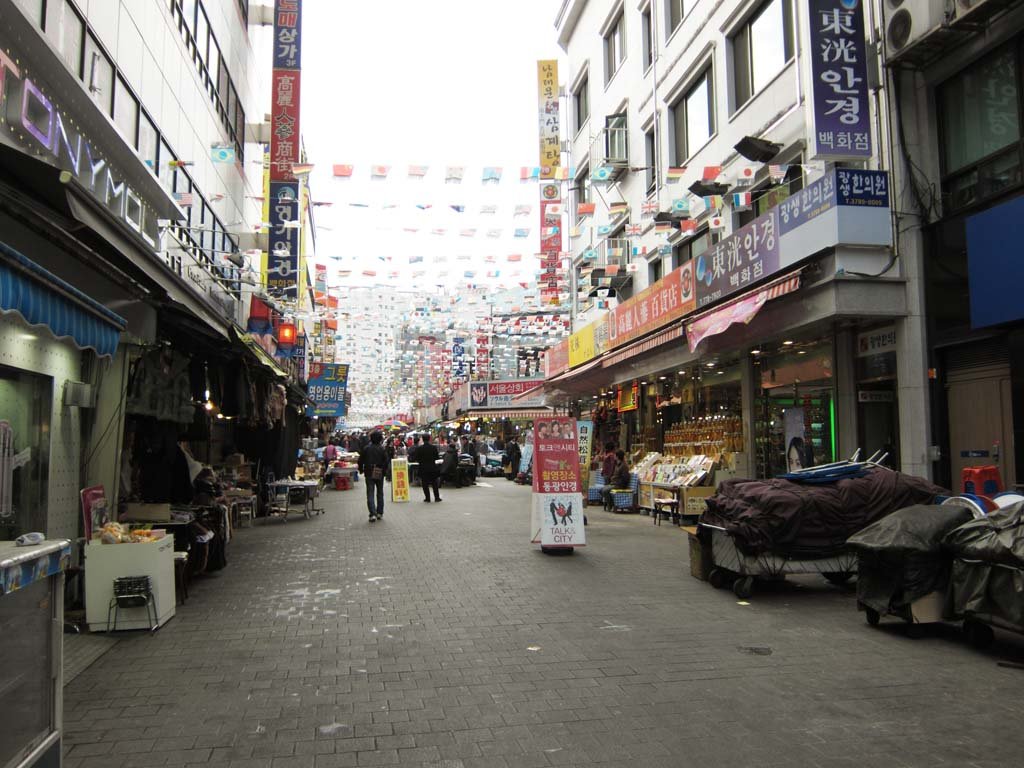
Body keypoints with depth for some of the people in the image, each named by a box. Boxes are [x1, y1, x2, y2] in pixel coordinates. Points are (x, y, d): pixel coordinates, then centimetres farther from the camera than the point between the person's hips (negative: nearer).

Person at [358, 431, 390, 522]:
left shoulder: (366, 449, -2)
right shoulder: (382, 449, -6)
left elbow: (360, 461, 1)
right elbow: (387, 461, -9)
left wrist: (361, 470, 15)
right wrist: (385, 472, 4)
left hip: (369, 474, 0)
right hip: (380, 474, 0)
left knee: (370, 494, -2)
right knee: (380, 493, 15)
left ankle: (373, 514, -15)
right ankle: (380, 513, 19)